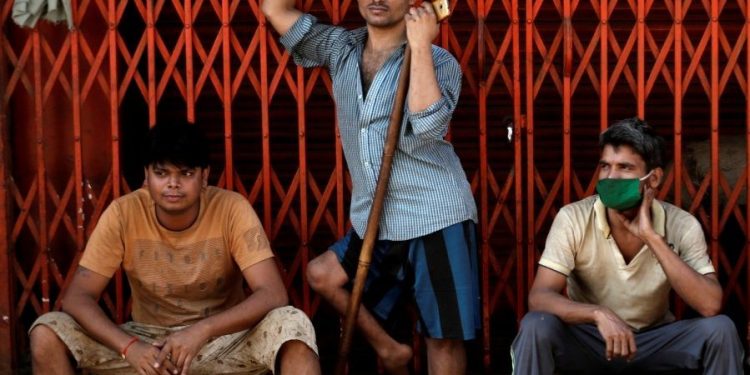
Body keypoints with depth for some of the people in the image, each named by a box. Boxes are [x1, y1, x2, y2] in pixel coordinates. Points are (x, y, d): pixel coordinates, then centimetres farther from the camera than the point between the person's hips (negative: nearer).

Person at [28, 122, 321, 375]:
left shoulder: (231, 209, -15)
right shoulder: (123, 214, -12)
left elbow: (273, 295, -22)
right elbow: (77, 297, -14)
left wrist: (202, 331, -37)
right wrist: (129, 347, -32)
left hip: (223, 341, -2)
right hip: (149, 341, 2)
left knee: (293, 325, -32)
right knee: (46, 334, -20)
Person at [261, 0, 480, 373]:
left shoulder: (438, 60, -6)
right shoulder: (340, 48, 9)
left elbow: (427, 124, -24)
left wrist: (419, 45, -22)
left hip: (435, 219, -6)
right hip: (375, 223, 6)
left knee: (444, 338, -3)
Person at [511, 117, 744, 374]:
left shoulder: (682, 226, -13)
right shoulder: (573, 219, -16)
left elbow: (710, 305, -26)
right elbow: (539, 297, -23)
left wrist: (651, 237, -30)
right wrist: (599, 314, -42)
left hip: (654, 340, 1)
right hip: (587, 338, -1)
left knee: (720, 329, -25)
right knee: (535, 326, -31)